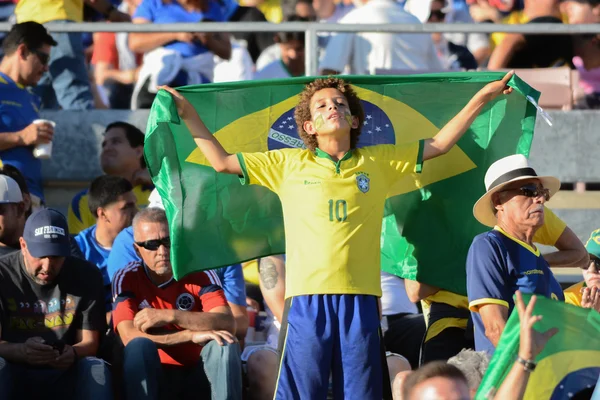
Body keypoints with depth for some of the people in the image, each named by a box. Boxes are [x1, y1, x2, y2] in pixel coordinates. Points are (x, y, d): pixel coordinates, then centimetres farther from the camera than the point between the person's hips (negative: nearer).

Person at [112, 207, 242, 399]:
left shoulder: (198, 273, -5)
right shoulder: (127, 279, -8)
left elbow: (228, 324, -21)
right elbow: (129, 337, -22)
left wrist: (170, 316, -29)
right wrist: (191, 335, -25)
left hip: (197, 373, 1)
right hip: (153, 375, -1)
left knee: (224, 345, -27)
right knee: (139, 345, -31)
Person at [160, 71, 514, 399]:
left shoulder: (380, 162, 14)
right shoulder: (288, 164, 13)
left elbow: (439, 144, 21)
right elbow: (221, 162, 18)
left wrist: (482, 98, 19)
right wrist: (189, 114, 15)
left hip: (361, 300, 1)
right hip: (308, 299, -1)